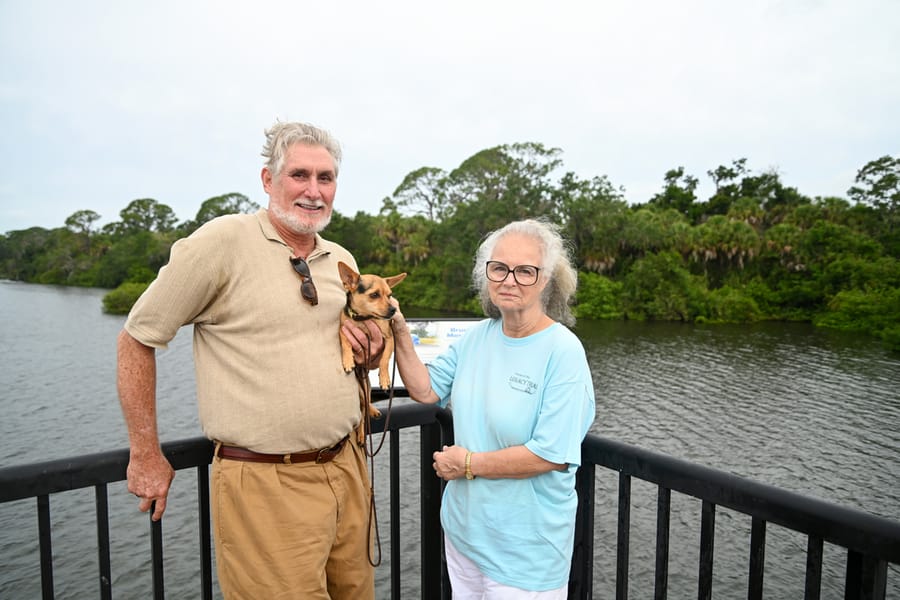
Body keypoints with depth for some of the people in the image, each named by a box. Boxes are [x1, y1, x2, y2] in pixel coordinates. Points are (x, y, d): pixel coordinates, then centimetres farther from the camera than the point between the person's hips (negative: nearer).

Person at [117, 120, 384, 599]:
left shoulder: (343, 260, 8)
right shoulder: (222, 241, -11)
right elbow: (137, 338, -5)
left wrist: (370, 355, -3)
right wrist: (145, 455, -3)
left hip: (348, 467, 6)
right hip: (265, 486, -6)